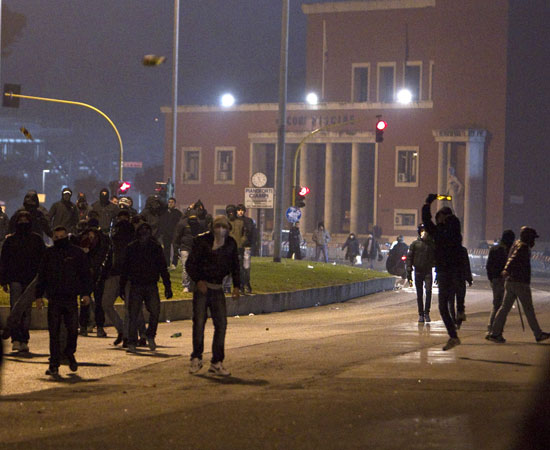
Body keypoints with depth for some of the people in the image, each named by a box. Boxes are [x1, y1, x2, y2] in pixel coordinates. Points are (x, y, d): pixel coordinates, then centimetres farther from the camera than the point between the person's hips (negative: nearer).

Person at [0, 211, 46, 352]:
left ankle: (24, 341, 9)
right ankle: (16, 339, -17)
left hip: (31, 281, 1)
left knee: (27, 310, 4)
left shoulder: (37, 240, 8)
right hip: (15, 279, -1)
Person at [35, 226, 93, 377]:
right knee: (54, 332, -2)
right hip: (54, 299, 1)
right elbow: (41, 275, 15)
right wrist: (39, 295, 9)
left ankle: (70, 353, 25)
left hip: (71, 298, -1)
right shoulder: (49, 254, 11)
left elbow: (86, 274, 7)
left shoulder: (77, 253, 6)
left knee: (73, 330, -3)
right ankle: (54, 364, 2)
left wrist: (86, 293, -2)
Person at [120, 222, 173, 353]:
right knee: (133, 315, -2)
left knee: (155, 311, -13)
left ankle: (150, 336, 10)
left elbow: (163, 268, 7)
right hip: (135, 287, 0)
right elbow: (125, 268, 11)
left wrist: (167, 286, 1)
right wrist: (122, 287, 8)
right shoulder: (131, 248, 7)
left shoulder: (156, 247, 5)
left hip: (151, 286, 0)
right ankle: (132, 343, 4)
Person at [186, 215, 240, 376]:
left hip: (218, 289, 4)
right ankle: (196, 358, 10)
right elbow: (190, 264, -6)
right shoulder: (202, 241, -7)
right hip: (202, 286, -4)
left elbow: (235, 266, 17)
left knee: (221, 324, -1)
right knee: (199, 322, -7)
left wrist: (236, 286, 5)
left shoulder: (231, 244, 7)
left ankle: (217, 363, 6)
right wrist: (198, 281, -19)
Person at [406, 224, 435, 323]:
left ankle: (426, 312, -6)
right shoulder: (415, 244, 3)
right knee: (419, 294, 4)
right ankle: (421, 314, 11)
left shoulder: (432, 244, 6)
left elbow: (436, 258, 12)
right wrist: (409, 273, -4)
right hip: (418, 272, 0)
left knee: (428, 291, -15)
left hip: (428, 271, 0)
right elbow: (409, 258, 3)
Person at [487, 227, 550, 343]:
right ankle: (538, 335, 8)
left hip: (510, 282, 9)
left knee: (505, 307, 5)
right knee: (528, 309, 0)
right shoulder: (523, 247, -12)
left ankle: (495, 333, -2)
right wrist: (507, 270, -46)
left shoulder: (517, 244, 17)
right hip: (520, 283, -9)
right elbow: (514, 258, -30)